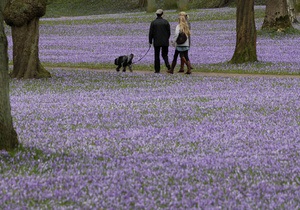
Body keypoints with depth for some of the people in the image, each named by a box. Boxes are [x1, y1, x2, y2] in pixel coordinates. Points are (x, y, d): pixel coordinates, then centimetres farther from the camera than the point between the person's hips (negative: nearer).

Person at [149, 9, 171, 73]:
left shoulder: (153, 22, -3)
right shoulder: (166, 22, -1)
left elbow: (151, 33, -3)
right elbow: (169, 32, 2)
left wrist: (150, 42, 4)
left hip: (156, 42, -1)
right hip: (165, 42, 1)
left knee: (157, 56, 7)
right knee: (165, 55, 11)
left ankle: (157, 69, 6)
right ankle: (167, 64, -16)